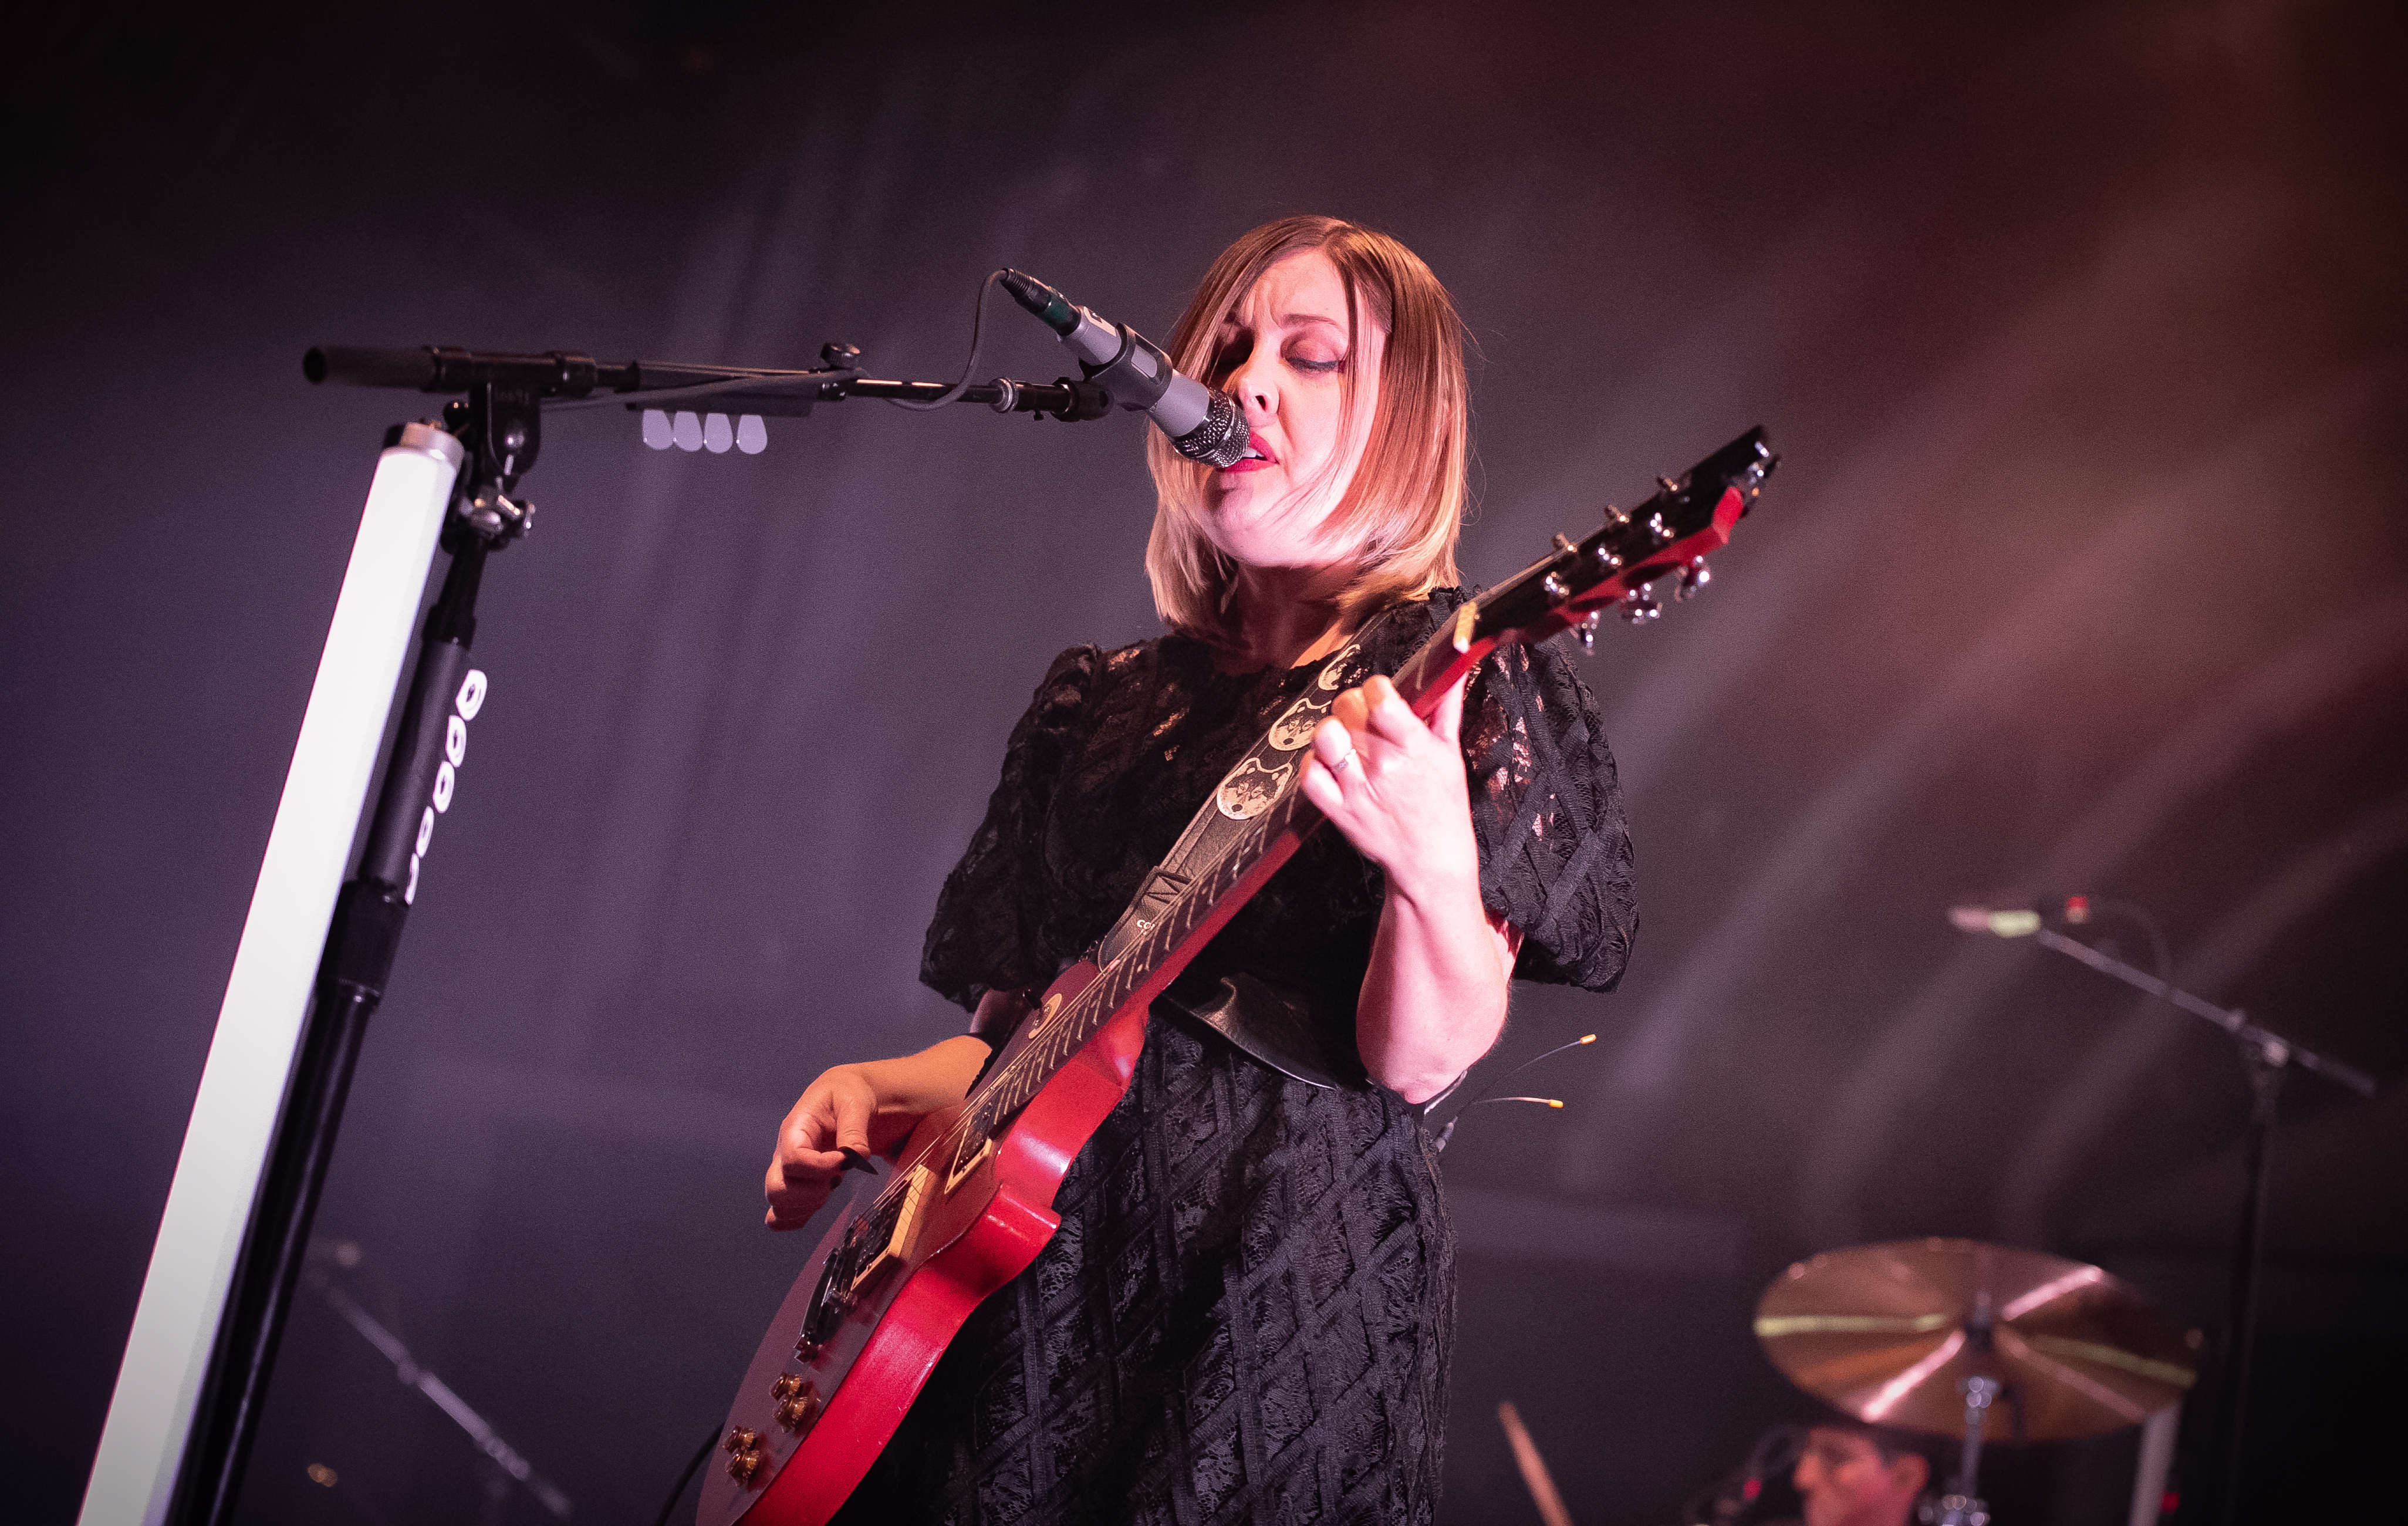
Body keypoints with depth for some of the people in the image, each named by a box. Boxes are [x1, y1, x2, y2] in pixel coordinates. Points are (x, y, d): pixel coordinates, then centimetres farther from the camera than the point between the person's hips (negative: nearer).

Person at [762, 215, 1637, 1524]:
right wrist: (887, 1093, 3)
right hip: (1006, 1283, 5)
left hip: (1278, 1296, -4)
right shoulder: (1097, 704, 16)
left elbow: (1419, 1060, -13)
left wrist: (1434, 866, -31)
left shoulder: (1465, 687, -1)